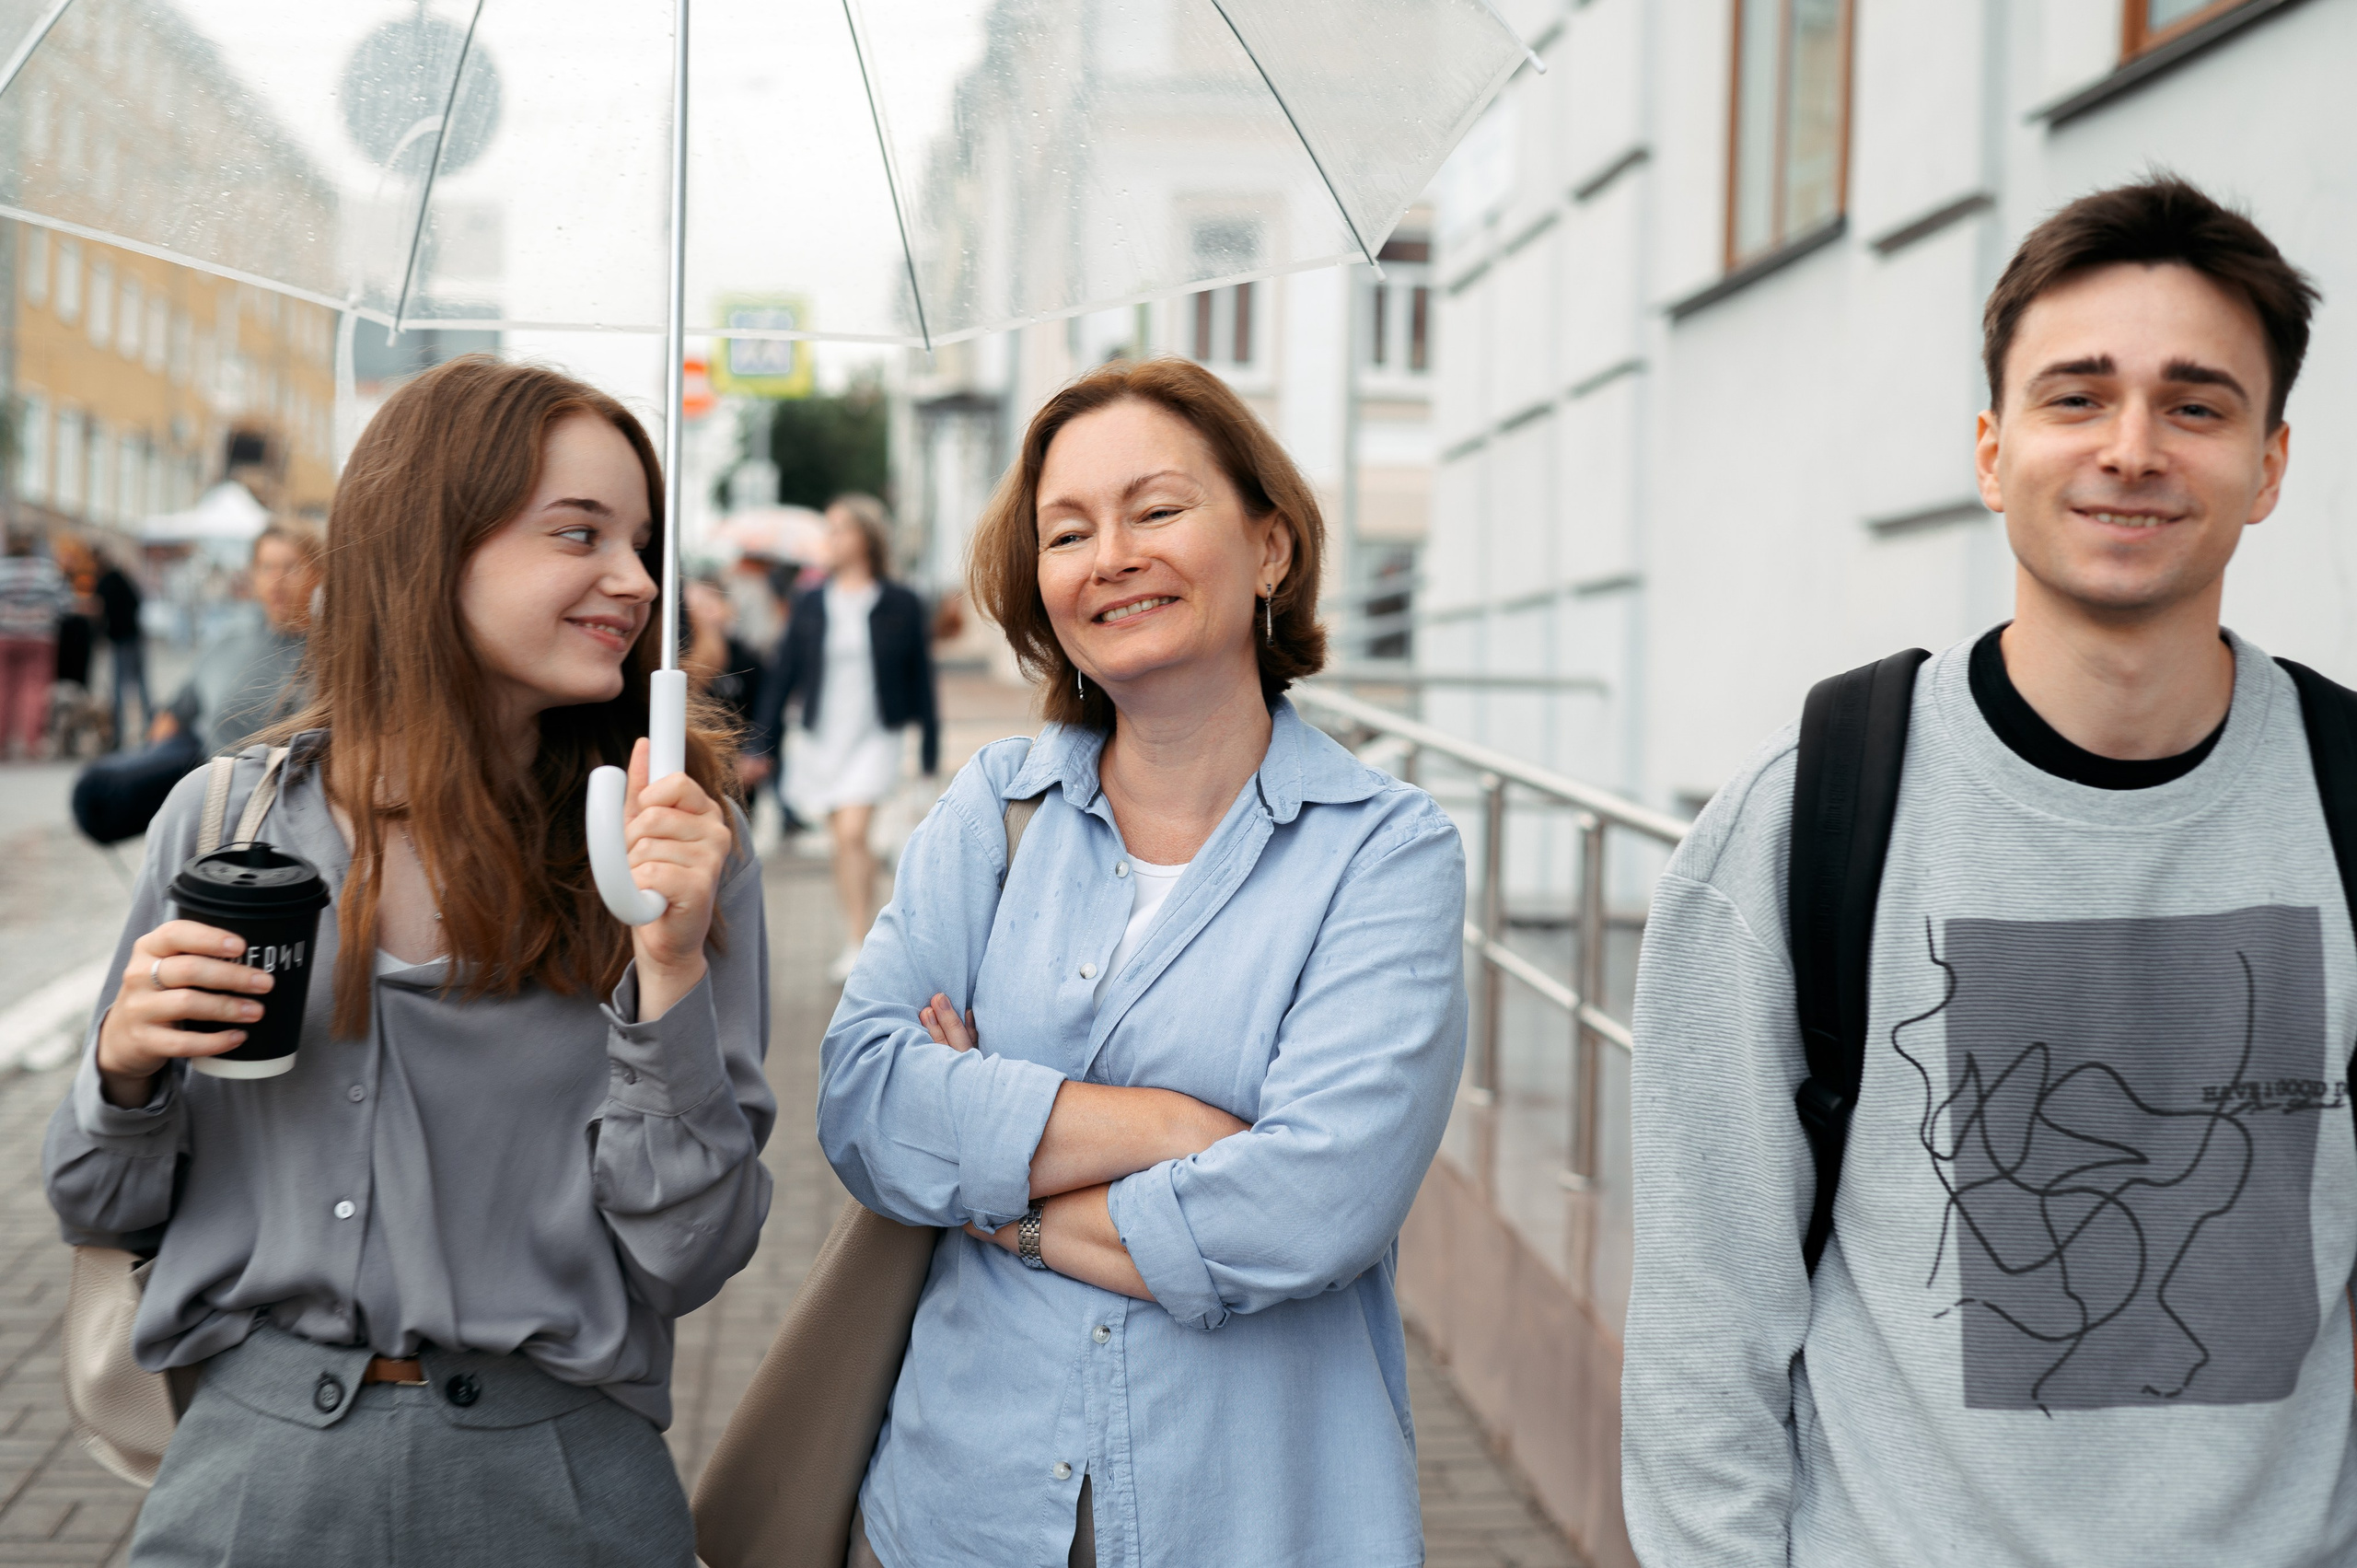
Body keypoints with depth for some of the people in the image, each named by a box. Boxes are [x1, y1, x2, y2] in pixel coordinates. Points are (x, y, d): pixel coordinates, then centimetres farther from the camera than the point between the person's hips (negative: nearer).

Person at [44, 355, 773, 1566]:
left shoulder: (674, 843, -6)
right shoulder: (228, 816, -2)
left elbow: (682, 1259, -11)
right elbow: (106, 1211, 7)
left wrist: (671, 970, -21)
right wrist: (126, 1068, -12)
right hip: (255, 1456, 1)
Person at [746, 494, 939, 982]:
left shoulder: (901, 606, -1)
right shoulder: (811, 606, 5)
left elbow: (921, 679, 3)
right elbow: (783, 676, 9)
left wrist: (931, 752, 4)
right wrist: (761, 747, 7)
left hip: (875, 738, -4)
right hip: (821, 738, 4)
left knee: (853, 834, -17)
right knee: (844, 839, 9)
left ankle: (859, 947, -13)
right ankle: (858, 931, 22)